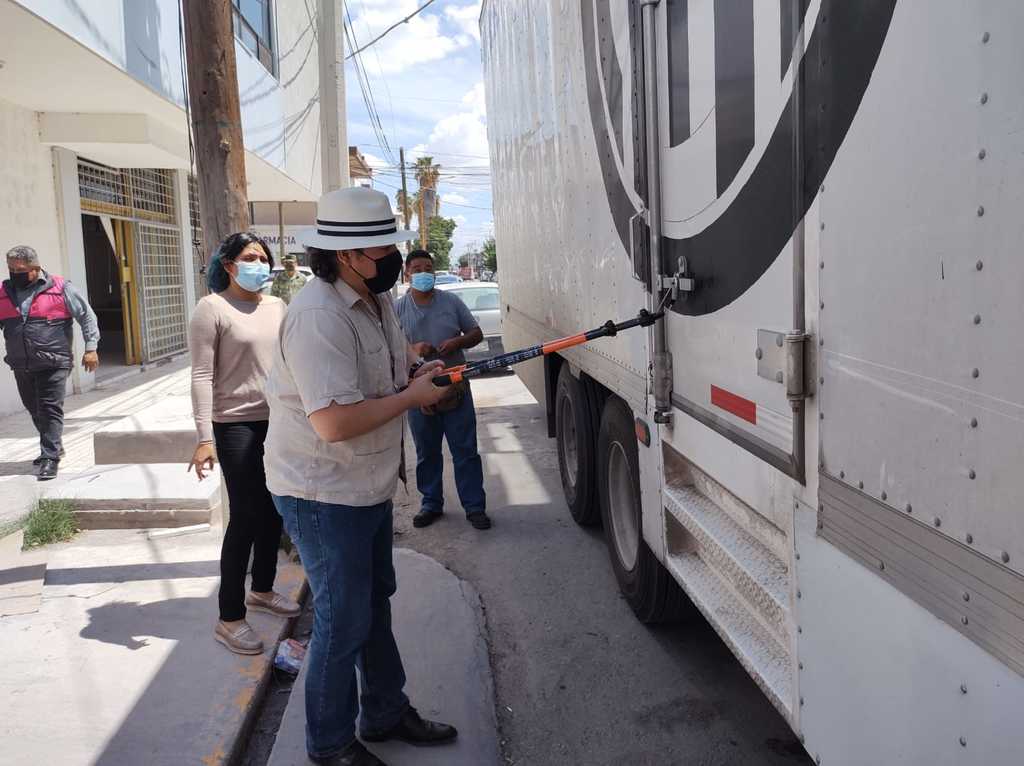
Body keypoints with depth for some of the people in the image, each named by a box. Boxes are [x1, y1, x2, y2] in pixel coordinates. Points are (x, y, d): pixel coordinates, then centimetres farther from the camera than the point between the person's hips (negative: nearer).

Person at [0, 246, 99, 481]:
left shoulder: (60, 287, -5)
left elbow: (86, 316, -1)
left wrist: (91, 348, -6)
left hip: (53, 363, -5)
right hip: (21, 366, 5)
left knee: (51, 409, -8)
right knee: (35, 409, 17)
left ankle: (50, 458, -4)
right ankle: (54, 446, 35)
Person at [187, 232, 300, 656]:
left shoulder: (277, 306, 10)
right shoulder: (212, 308, -9)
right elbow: (202, 376, -13)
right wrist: (204, 437, -20)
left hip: (278, 422, 7)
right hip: (237, 426, -6)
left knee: (273, 511, 15)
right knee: (245, 518, -3)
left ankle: (262, 589, 36)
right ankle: (229, 618, 10)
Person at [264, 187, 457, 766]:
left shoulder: (378, 300, 4)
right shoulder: (318, 317, -27)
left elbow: (393, 359, 21)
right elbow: (334, 421, -34)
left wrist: (418, 367, -3)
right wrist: (413, 395, -22)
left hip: (370, 485, 10)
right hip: (324, 496, -10)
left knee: (375, 602, 22)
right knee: (344, 620, 3)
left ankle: (386, 712, 41)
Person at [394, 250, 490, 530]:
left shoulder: (452, 302, 4)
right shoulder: (398, 309, 2)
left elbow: (476, 333, 9)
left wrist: (456, 342, -12)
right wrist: (412, 349, -18)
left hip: (456, 389, 0)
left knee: (465, 451, 2)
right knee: (427, 453, 12)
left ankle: (475, 506, 10)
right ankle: (431, 504, 26)